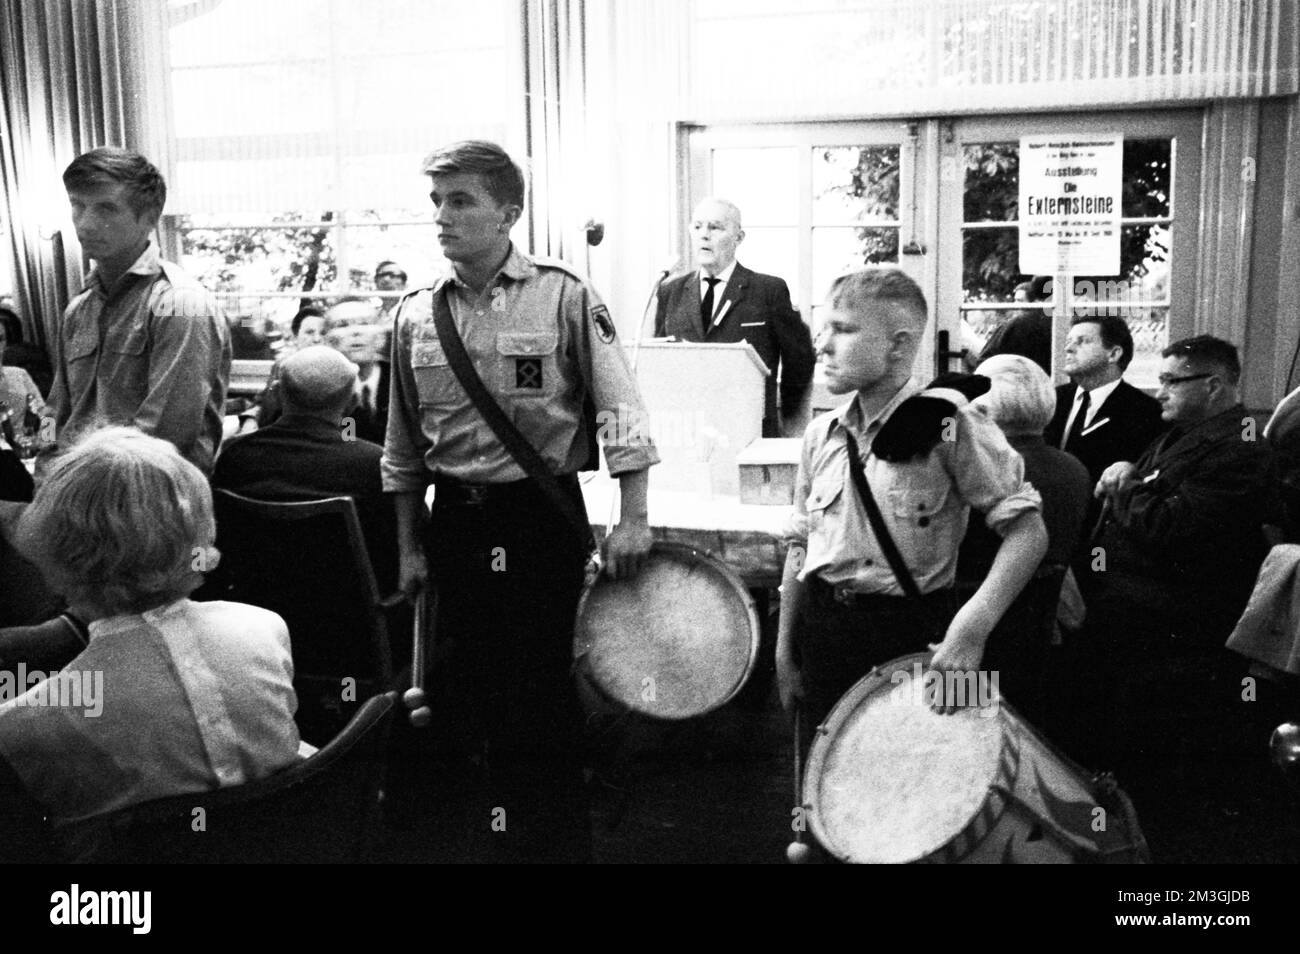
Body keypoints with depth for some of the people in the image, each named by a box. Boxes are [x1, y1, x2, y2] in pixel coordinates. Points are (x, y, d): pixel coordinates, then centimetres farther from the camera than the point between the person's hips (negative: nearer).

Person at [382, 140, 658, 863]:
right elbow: (404, 449, 12)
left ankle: (557, 838, 20)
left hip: (543, 515, -4)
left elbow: (620, 409, -9)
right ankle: (495, 827, 34)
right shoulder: (416, 315, 5)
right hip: (456, 523, 5)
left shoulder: (564, 297, -8)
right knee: (470, 687, 13)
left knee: (542, 691, 1)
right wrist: (410, 547, 12)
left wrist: (633, 521, -14)